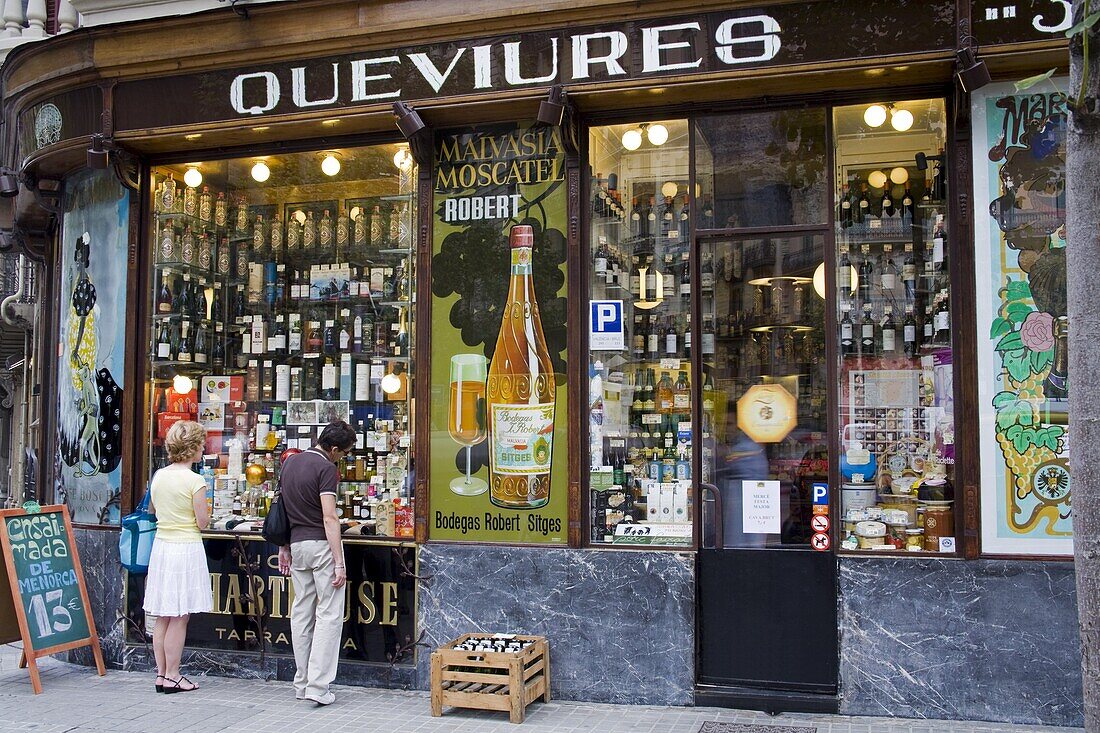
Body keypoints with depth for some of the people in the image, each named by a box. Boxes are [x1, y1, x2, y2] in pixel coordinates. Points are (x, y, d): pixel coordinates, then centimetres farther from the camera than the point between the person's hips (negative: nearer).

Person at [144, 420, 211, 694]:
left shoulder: (158, 476, 5)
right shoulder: (195, 481, -15)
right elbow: (202, 522, -12)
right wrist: (204, 508, 7)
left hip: (161, 545, 7)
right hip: (186, 548, -7)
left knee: (162, 617, 12)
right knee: (179, 618, 0)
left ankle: (161, 674, 18)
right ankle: (172, 676, 5)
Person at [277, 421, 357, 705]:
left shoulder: (290, 462, 11)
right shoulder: (325, 469, -13)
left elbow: (282, 508, 15)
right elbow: (329, 517, -19)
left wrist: (284, 548, 20)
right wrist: (339, 562, -19)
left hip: (297, 543, 8)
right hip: (322, 544, -8)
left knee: (301, 612, 12)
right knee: (329, 614, -3)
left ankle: (302, 683, 18)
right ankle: (318, 686, -7)